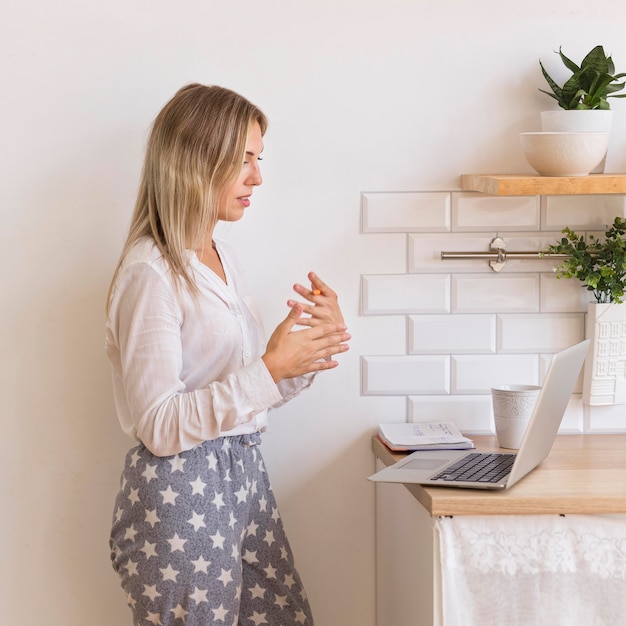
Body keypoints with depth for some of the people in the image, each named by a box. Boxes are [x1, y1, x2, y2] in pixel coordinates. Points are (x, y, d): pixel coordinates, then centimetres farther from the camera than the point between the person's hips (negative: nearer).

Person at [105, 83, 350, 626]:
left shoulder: (223, 258, 12)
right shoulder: (150, 274, -16)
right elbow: (159, 426, -20)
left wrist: (314, 342, -2)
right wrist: (270, 369, -26)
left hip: (244, 475, 8)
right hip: (179, 498, -8)